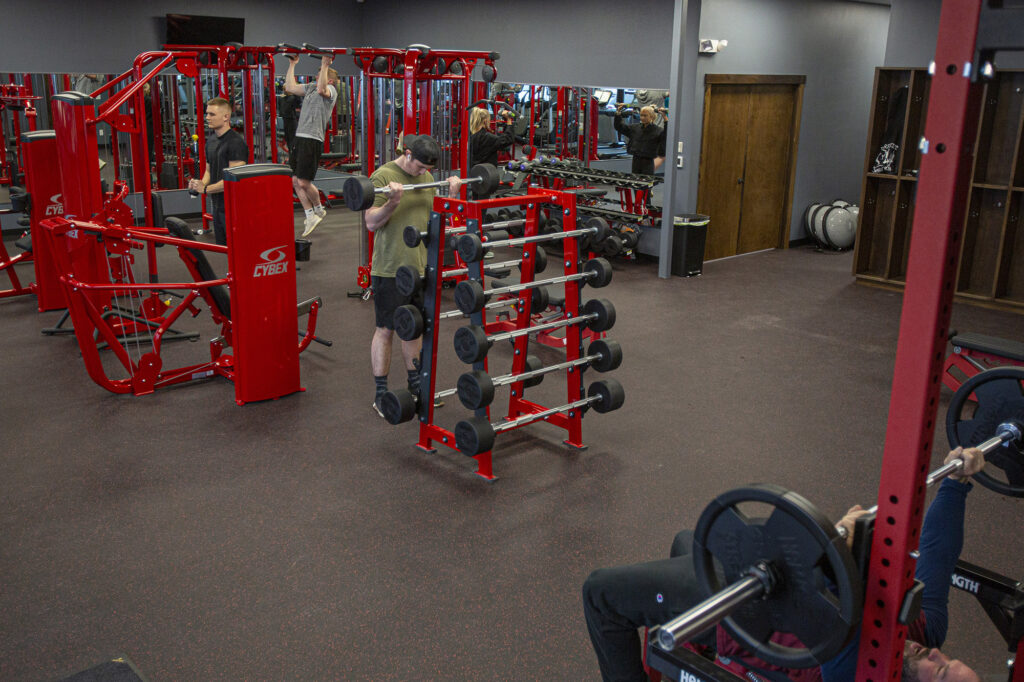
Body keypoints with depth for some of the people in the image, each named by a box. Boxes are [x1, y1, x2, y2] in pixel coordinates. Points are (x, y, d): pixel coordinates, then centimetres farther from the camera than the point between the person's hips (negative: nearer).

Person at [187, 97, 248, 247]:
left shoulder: (236, 143, -15)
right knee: (222, 246, 14)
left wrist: (206, 189, -19)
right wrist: (201, 183, 1)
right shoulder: (211, 139, 13)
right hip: (217, 205, 9)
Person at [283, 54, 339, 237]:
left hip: (312, 141, -9)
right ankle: (311, 216, 14)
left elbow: (321, 90, -28)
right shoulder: (311, 87, 21)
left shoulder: (331, 90, -4)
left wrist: (325, 65, -27)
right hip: (299, 138, 9)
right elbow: (290, 87, 23)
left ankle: (319, 210, 17)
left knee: (303, 182, -8)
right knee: (295, 181, 6)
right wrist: (292, 64, 25)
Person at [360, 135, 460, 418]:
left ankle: (416, 384, 29)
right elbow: (371, 223, -16)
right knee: (386, 330, 2)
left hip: (420, 266, 6)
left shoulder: (427, 178, 10)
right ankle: (380, 395, 11)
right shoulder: (383, 176, -12)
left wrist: (451, 194, 3)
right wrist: (393, 201, -30)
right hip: (390, 269, -6)